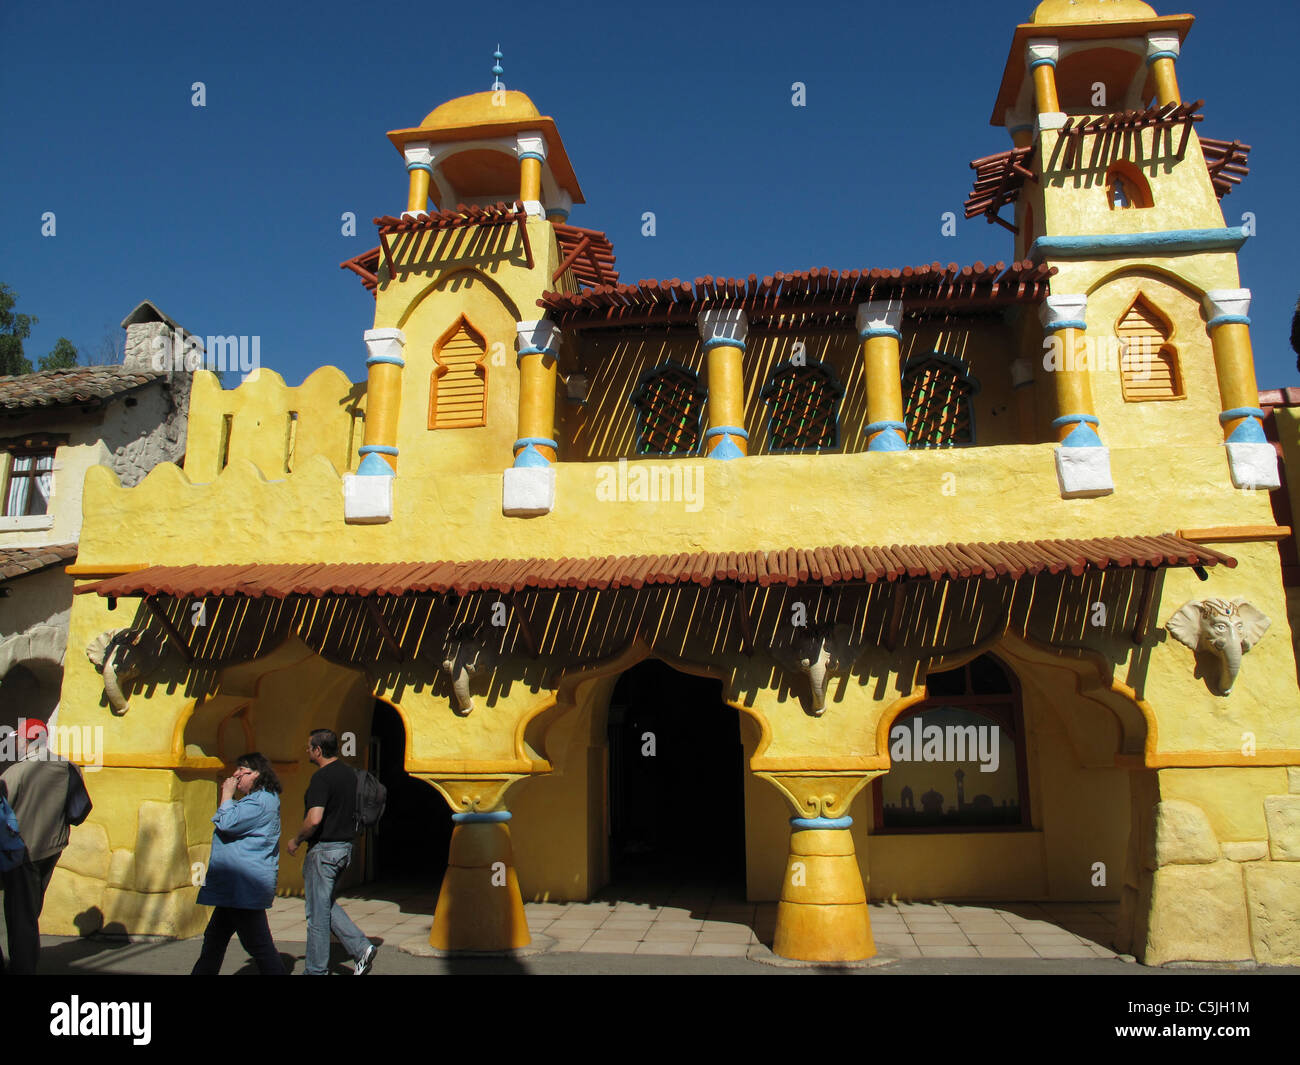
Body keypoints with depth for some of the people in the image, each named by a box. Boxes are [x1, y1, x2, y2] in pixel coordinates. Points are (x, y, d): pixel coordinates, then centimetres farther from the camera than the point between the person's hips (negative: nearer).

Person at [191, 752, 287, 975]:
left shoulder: (260, 802, -17)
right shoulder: (262, 799, 18)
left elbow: (228, 824, -23)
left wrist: (227, 795, -9)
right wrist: (230, 796, 13)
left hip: (245, 887, -11)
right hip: (234, 889, 11)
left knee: (259, 946, -6)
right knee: (213, 941, 17)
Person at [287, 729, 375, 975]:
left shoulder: (321, 777, -18)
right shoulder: (349, 772, 9)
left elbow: (314, 819, -26)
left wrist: (296, 840, -9)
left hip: (323, 849, -8)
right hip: (345, 846, 8)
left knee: (317, 911, 4)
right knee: (327, 905, 19)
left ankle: (316, 970, 14)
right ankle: (361, 947, 9)